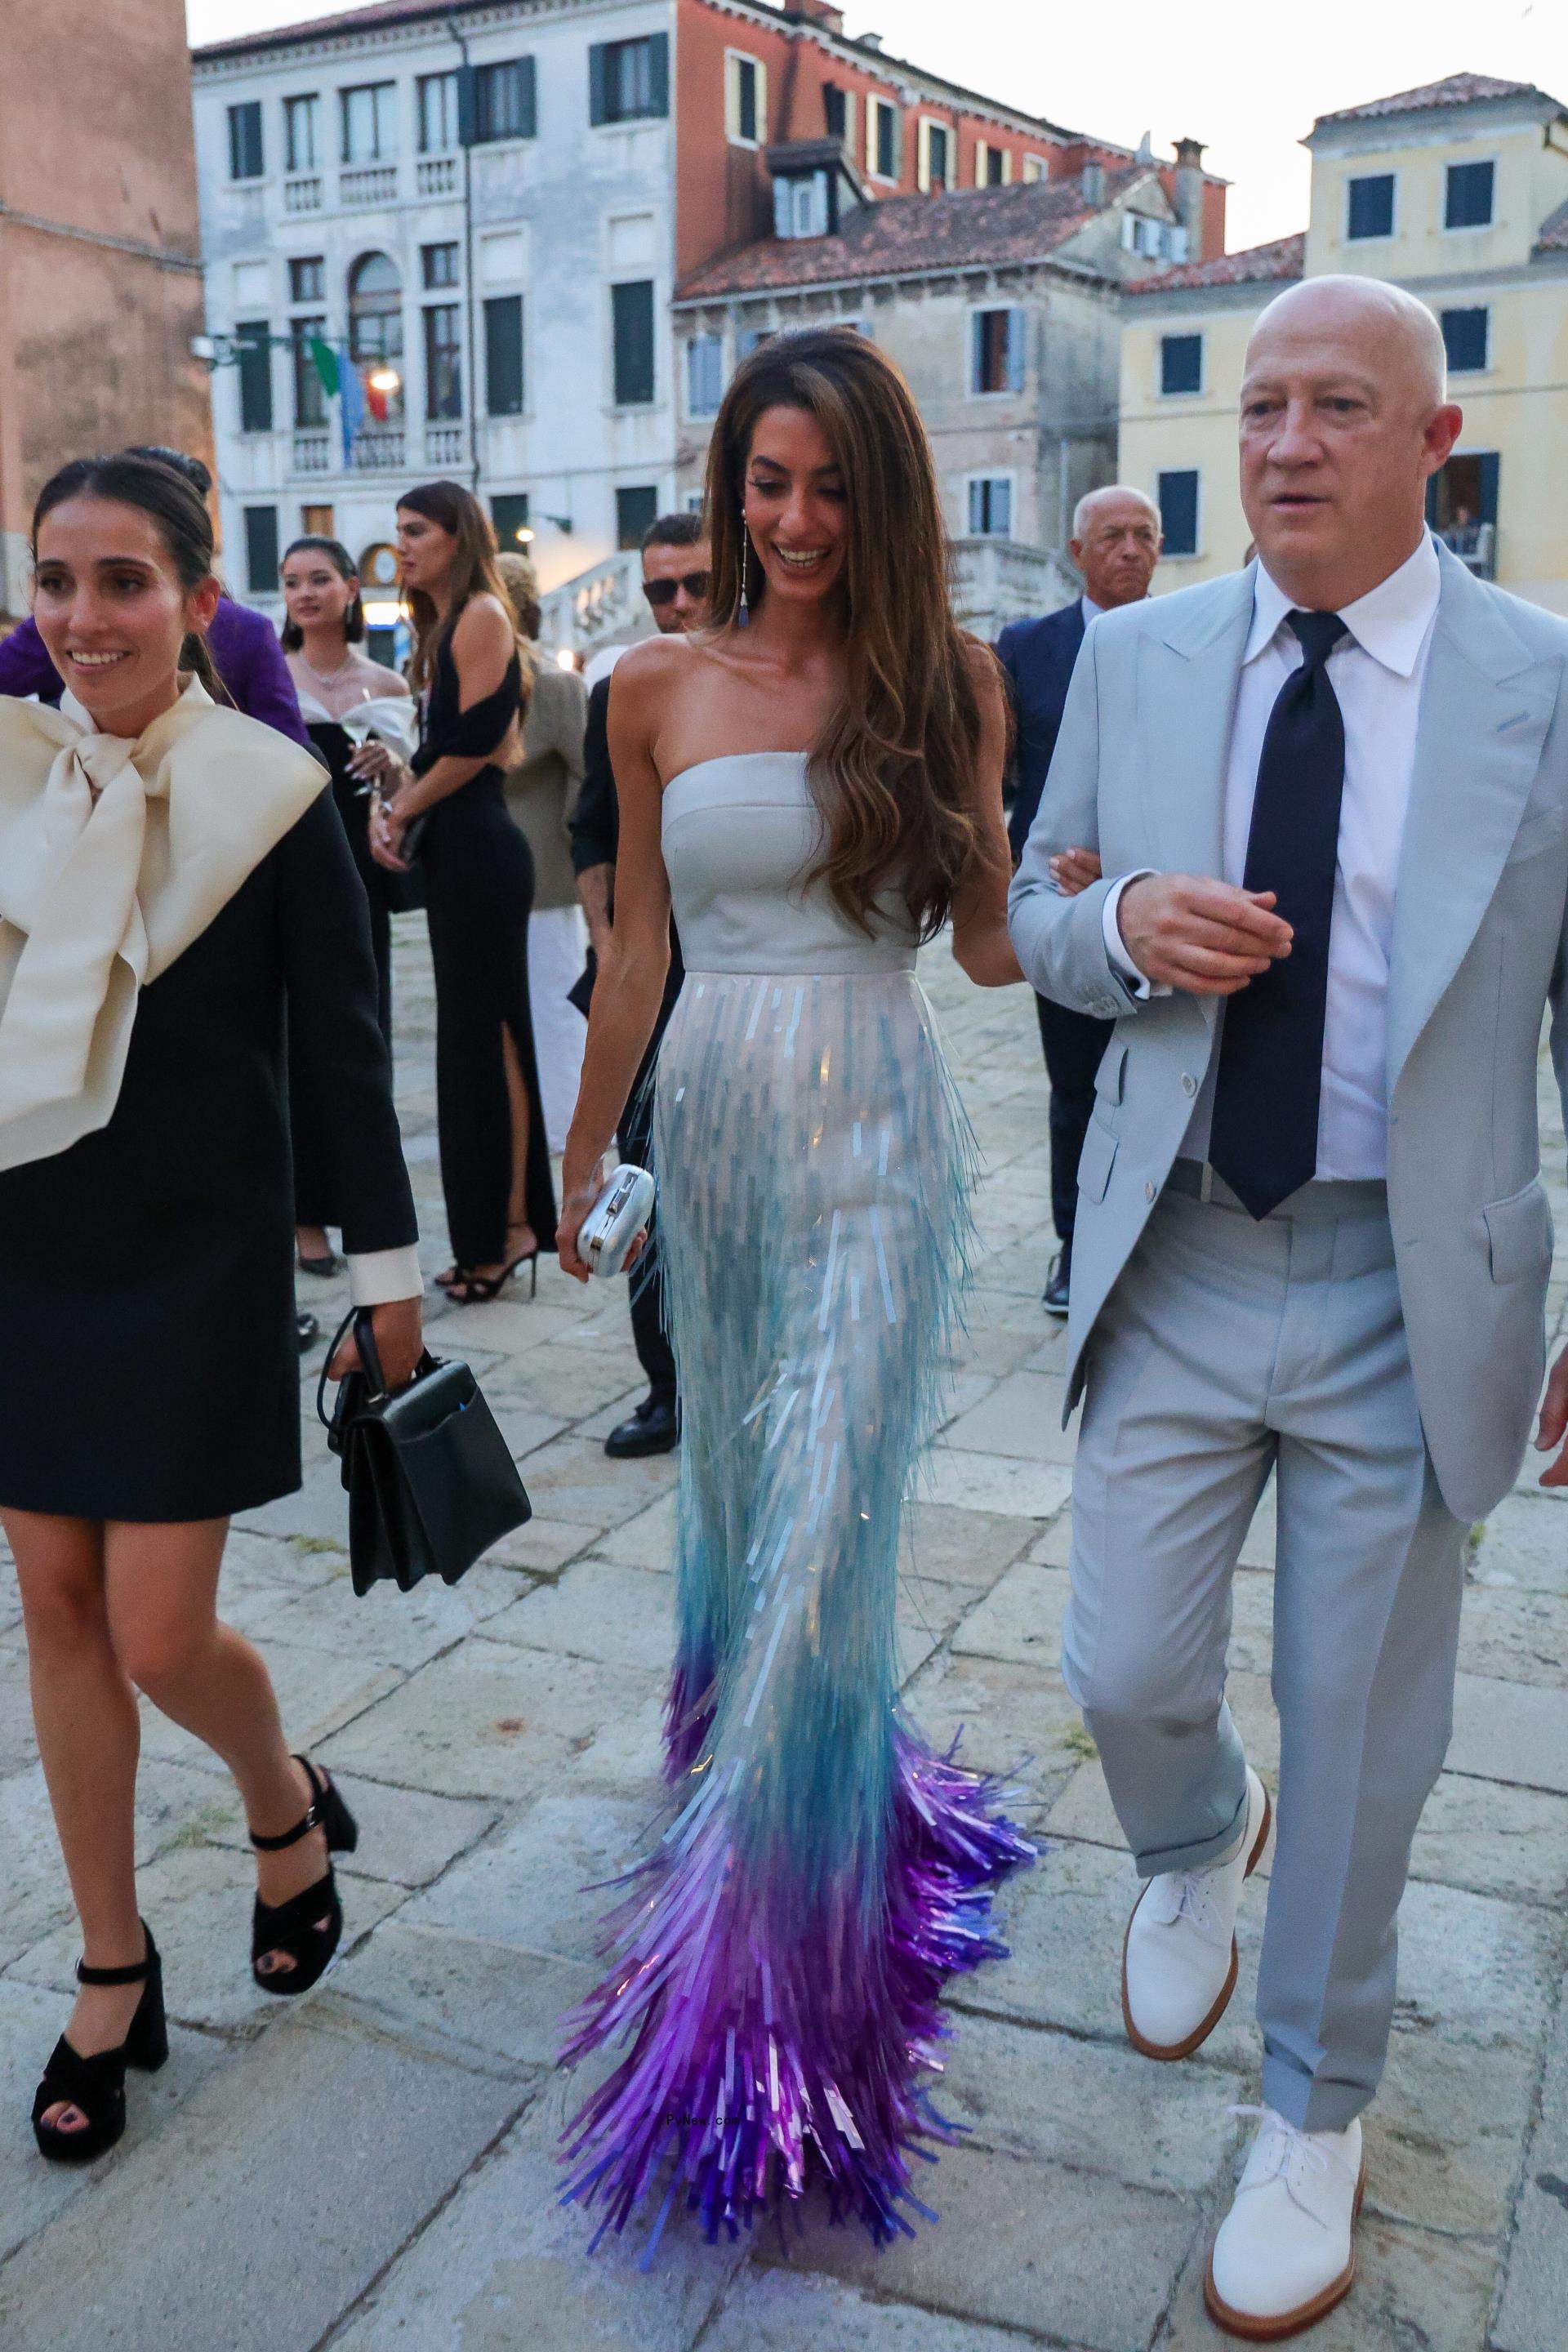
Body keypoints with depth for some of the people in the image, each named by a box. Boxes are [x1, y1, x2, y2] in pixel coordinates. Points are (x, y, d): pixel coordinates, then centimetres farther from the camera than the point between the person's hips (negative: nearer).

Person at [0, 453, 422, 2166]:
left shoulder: (270, 796, -9)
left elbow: (343, 1051, -6)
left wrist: (387, 1270, -3)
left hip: (198, 1260, -4)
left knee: (159, 1636, -3)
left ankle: (290, 1816, 32)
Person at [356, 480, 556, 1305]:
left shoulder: (482, 614, -9)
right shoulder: (441, 627, 20)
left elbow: (476, 743, -17)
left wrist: (404, 805, -7)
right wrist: (394, 779, 0)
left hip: (479, 848, -10)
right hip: (452, 848, 10)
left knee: (484, 1032, -6)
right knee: (471, 1034, 10)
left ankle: (508, 1226, 1)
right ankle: (490, 1231, 16)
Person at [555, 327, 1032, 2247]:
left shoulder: (948, 683, -1)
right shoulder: (660, 689, 4)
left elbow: (992, 947, 1)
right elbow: (635, 948, 9)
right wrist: (580, 1156, 13)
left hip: (874, 1136, -3)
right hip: (714, 1121, 3)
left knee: (822, 1526, -4)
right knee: (734, 1489, 15)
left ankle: (775, 1946, 10)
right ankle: (832, 1787, 43)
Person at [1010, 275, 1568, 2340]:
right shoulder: (1135, 657, 3)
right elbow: (1037, 914, 11)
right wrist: (1123, 924, -14)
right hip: (1176, 1266, 2)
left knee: (1361, 1739, 11)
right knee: (1126, 1677, 9)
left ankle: (1316, 2111, 37)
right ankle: (1197, 1843, 48)